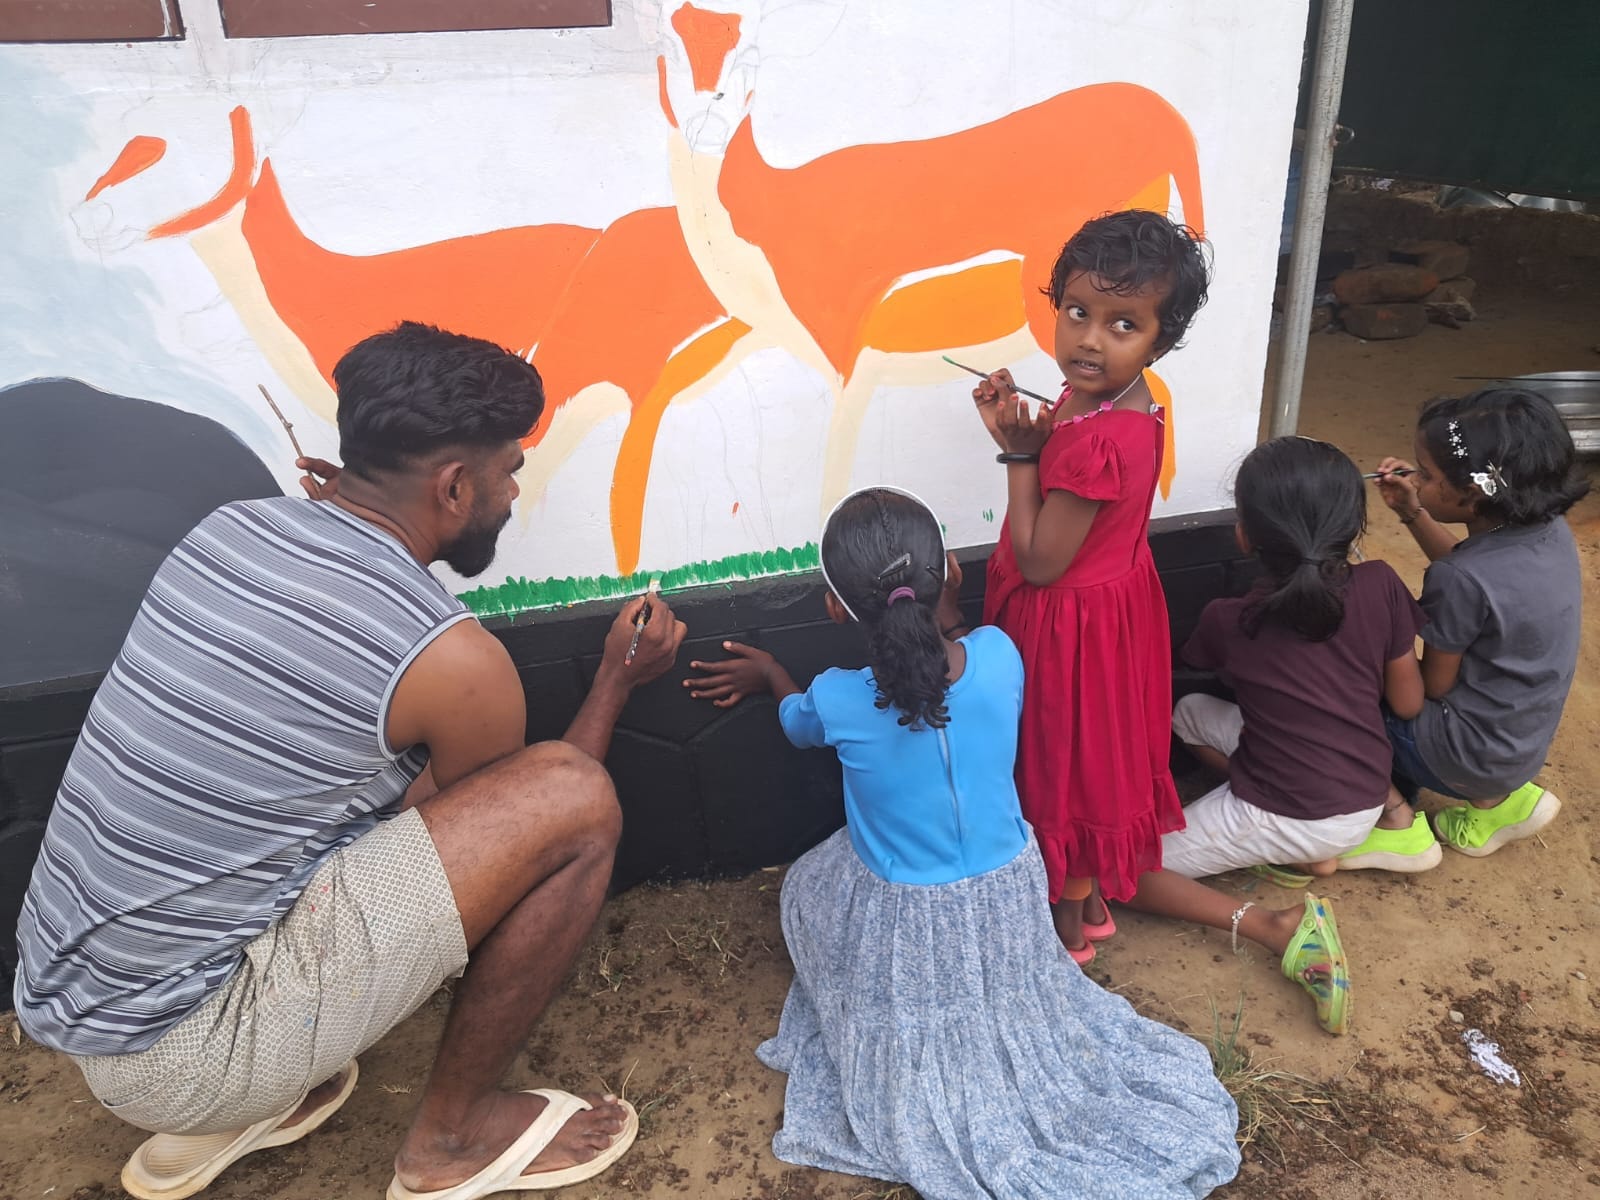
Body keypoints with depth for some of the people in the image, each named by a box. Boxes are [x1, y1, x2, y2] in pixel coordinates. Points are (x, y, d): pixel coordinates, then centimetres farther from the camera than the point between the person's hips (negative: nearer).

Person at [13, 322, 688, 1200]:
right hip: (181, 1050, -8)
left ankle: (215, 1123, 21)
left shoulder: (224, 531, 1)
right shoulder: (453, 660, -19)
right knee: (576, 800, -15)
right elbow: (501, 834, 3)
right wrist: (617, 680, 12)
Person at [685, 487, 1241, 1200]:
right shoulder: (1000, 654, -22)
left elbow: (797, 722, 2)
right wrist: (944, 613, 14)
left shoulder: (835, 701, -25)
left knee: (804, 884, 28)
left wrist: (770, 676, 21)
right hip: (1008, 899, 3)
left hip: (899, 921, -3)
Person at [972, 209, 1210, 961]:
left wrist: (1019, 452, -20)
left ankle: (1067, 925, 35)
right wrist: (1030, 433, -9)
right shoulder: (1119, 402, -4)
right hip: (1110, 602, 9)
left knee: (1066, 764, 11)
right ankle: (1093, 899, 45)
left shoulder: (1096, 443, -33)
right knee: (1095, 759, 24)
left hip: (1070, 626, -9)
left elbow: (1039, 562, -25)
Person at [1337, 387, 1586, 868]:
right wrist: (1412, 513, 1)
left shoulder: (1460, 579, -31)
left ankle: (1396, 819, 8)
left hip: (1470, 752, -7)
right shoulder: (1550, 530, -8)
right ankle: (1499, 797, 19)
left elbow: (1434, 684, -16)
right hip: (1523, 744, 8)